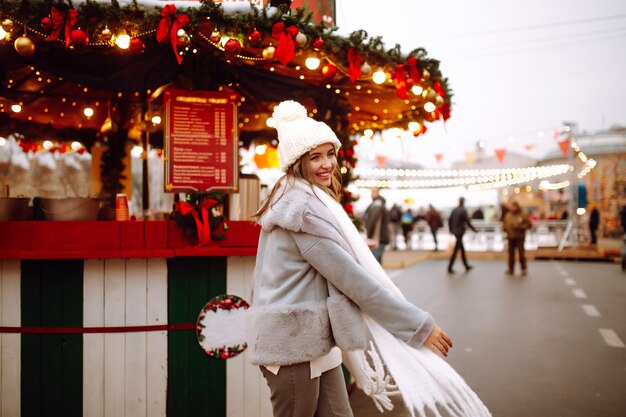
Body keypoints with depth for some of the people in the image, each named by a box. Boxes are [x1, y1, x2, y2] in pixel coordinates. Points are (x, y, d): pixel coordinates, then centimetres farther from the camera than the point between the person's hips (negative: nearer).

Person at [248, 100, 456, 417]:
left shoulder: (296, 197, 13)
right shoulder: (305, 206, -17)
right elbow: (351, 277, -21)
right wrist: (420, 325, -18)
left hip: (314, 338, 9)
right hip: (293, 341, -9)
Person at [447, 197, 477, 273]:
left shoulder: (454, 210, 6)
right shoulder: (463, 211, -15)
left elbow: (449, 220, 9)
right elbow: (467, 222, -15)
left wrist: (451, 229, 19)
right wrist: (473, 229, -3)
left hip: (455, 231, 8)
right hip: (460, 232, -8)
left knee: (462, 249, 16)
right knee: (456, 250, -3)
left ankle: (466, 266, 25)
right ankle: (450, 268, -2)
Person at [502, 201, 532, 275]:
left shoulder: (523, 214, -3)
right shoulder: (508, 215, 11)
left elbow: (529, 224, -6)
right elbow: (505, 224, 20)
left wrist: (520, 227, -17)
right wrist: (505, 228, -1)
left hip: (520, 237, -4)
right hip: (510, 237, 4)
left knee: (521, 253, -4)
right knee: (511, 253, 7)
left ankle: (524, 269, 5)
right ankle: (510, 269, 15)